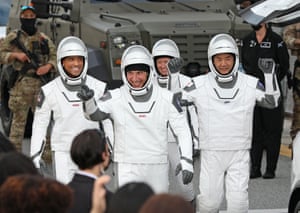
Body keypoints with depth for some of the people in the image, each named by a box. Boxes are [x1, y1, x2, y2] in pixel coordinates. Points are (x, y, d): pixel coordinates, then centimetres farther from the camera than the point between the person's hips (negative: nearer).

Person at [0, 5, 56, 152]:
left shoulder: (43, 38, 14)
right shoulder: (13, 37, 6)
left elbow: (54, 56, 13)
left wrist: (48, 66, -7)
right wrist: (15, 55, -12)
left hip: (41, 83, 3)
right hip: (21, 84, -3)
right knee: (19, 119, -3)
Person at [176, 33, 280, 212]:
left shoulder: (250, 84, -2)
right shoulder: (199, 85, -4)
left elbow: (272, 101, 7)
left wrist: (269, 74, -6)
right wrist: (173, 75, -10)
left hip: (239, 154, 0)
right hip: (211, 154, 0)